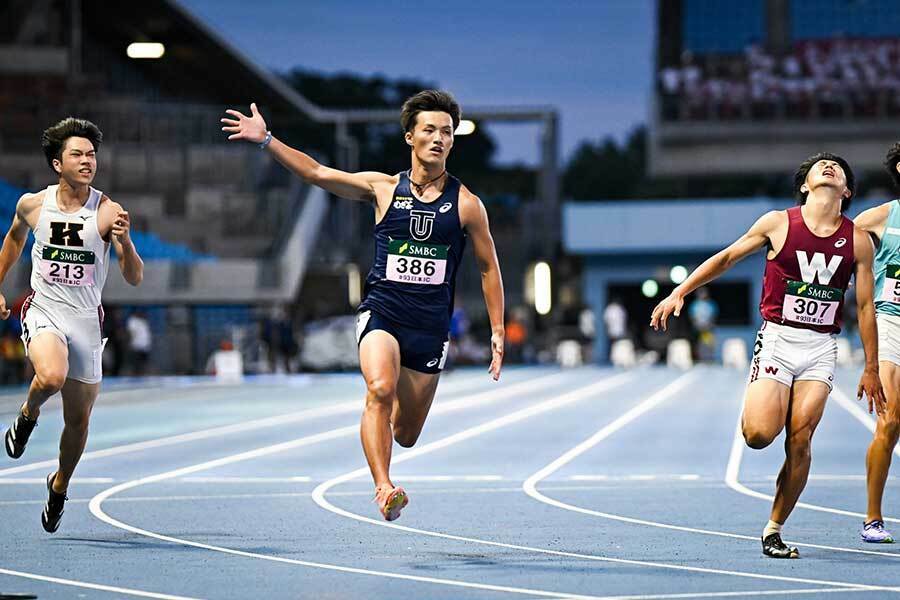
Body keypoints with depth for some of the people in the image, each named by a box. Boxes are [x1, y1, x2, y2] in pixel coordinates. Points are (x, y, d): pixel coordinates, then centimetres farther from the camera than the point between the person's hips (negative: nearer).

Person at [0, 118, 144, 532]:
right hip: (43, 311, -1)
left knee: (78, 420, 8)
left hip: (86, 320, 1)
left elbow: (135, 278, -11)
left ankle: (60, 486, 35)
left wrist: (124, 241, -29)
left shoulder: (108, 213, -8)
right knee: (52, 377, -33)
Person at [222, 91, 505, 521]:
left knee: (406, 435, 7)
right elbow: (317, 173, 3)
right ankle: (383, 489, -33)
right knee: (380, 389, -31)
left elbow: (489, 268, 10)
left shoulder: (465, 204, 3)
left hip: (431, 324, 1)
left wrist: (497, 332, 6)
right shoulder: (383, 189, 5)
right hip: (381, 311, -1)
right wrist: (266, 140, -5)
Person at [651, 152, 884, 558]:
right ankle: (759, 404, 20)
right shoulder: (778, 224, 0)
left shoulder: (857, 241, 4)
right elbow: (727, 257, 10)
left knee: (799, 441, -8)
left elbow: (866, 305, 8)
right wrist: (679, 293, 4)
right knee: (758, 434, -18)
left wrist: (870, 369, 7)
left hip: (821, 349, 1)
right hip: (777, 339, -1)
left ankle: (774, 531, 4)